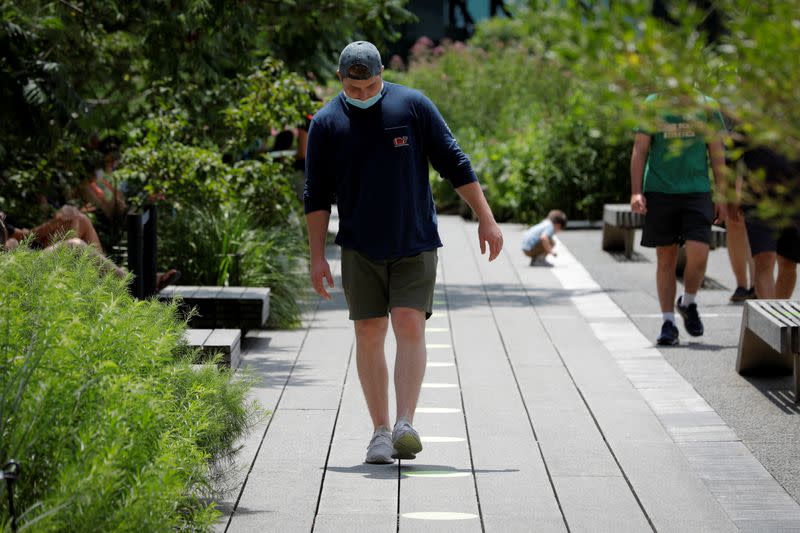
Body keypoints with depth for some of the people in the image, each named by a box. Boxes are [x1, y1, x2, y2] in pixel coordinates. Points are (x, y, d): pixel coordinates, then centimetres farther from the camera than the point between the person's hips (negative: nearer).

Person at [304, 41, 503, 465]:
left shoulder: (413, 107, -3)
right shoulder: (326, 123, 0)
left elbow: (454, 164, 2)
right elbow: (317, 195, 4)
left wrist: (485, 218, -1)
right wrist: (317, 256, -1)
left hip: (415, 244, -1)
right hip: (360, 250, 1)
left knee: (410, 327, -13)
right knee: (369, 334, 0)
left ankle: (405, 425, -18)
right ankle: (380, 432, 6)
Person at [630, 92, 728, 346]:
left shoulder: (706, 106, 6)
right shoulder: (652, 105, 4)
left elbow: (717, 153, 10)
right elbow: (640, 150, 5)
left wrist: (722, 196, 5)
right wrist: (636, 192, -5)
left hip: (696, 190, 0)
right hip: (659, 192, 0)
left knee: (698, 254, -13)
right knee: (665, 259, 4)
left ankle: (688, 303, 15)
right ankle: (668, 323, 12)